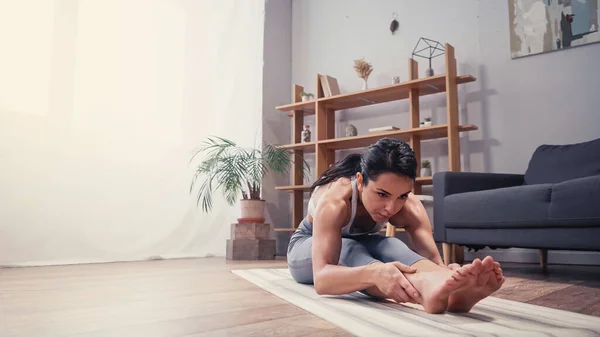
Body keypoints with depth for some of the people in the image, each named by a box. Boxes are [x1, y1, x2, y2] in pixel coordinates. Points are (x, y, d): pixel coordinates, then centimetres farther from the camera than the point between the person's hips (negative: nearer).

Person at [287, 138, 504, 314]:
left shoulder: (409, 207, -26)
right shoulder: (334, 202, -41)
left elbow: (434, 258, -37)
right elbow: (321, 278, -53)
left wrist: (452, 275, -63)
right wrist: (374, 273, -73)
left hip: (356, 248, 4)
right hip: (306, 249, -3)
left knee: (388, 246, -34)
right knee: (350, 250, -40)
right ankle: (422, 290, -67)